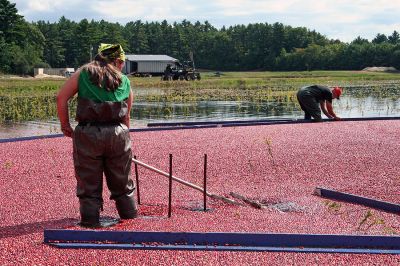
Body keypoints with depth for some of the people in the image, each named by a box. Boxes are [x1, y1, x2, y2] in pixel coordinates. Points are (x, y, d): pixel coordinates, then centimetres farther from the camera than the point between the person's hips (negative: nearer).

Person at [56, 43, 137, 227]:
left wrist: (65, 125, 8)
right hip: (118, 133, 2)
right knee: (122, 181, 16)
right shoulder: (124, 81, 12)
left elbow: (61, 97, -1)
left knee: (89, 182, 8)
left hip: (88, 132, -2)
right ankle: (130, 216, 26)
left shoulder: (83, 73, 8)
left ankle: (90, 220, 8)